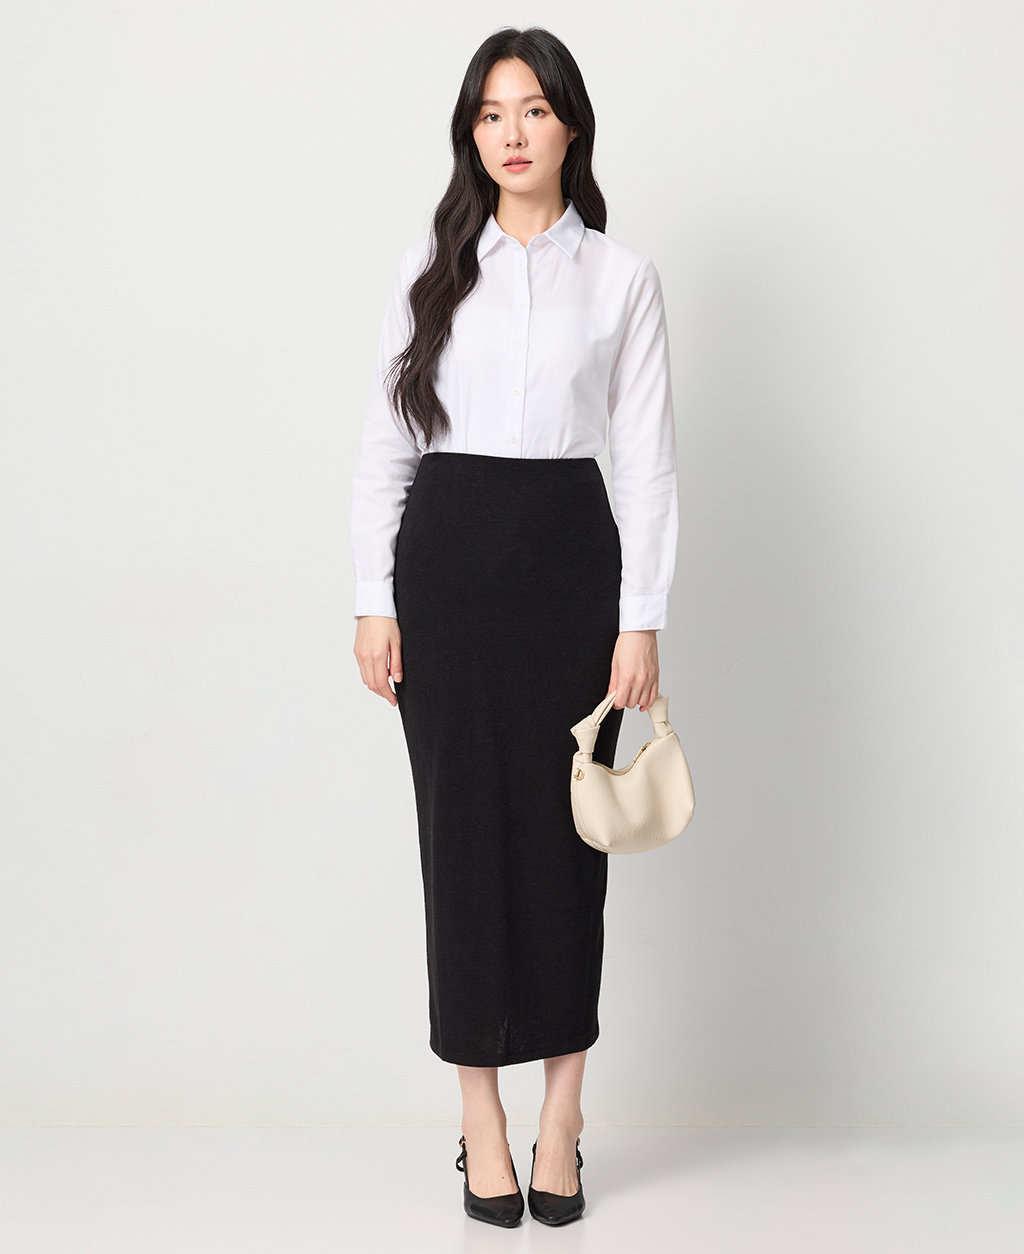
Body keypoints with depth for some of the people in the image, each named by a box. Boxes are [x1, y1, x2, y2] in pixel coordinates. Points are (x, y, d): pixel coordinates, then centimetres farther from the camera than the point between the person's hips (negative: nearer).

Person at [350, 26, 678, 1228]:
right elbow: (383, 442, 5)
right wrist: (374, 602, -1)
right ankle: (482, 1118, 13)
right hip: (447, 554, 1)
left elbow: (647, 459, 1)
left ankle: (562, 1112, 16)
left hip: (569, 553, -1)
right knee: (463, 823, 2)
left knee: (560, 826, 3)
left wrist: (642, 621, -5)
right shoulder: (432, 267, 7)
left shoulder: (621, 275, 4)